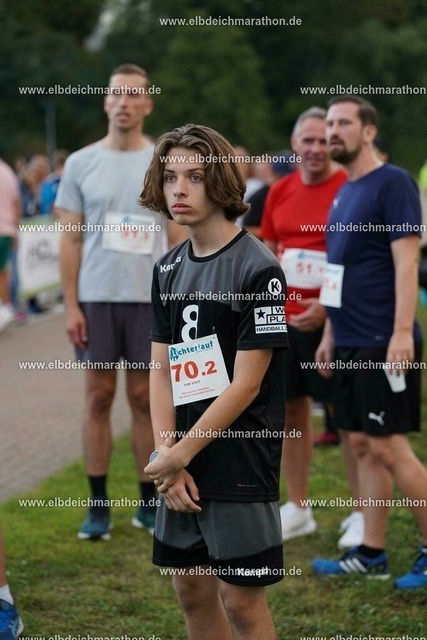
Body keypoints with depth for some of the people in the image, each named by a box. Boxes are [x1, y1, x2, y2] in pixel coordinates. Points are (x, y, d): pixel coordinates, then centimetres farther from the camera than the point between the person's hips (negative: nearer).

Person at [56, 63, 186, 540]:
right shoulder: (81, 163, 3)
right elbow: (71, 240, 4)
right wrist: (70, 305, -3)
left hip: (151, 298, 0)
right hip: (96, 296, 0)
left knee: (144, 397, 5)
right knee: (99, 396, 3)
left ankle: (150, 501, 13)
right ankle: (98, 505, 8)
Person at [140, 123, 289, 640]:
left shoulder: (257, 269, -13)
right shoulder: (168, 269, 8)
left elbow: (245, 385, -15)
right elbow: (162, 369, 6)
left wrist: (180, 455, -12)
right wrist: (167, 461, -5)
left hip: (240, 466, -6)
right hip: (181, 466, 7)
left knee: (241, 598, 0)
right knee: (191, 587, 13)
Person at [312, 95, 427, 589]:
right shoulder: (345, 192, 16)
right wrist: (330, 333, 20)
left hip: (383, 343, -9)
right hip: (350, 343, 9)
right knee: (363, 445, 10)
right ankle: (371, 554, 15)